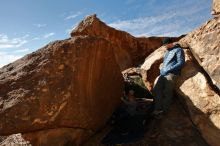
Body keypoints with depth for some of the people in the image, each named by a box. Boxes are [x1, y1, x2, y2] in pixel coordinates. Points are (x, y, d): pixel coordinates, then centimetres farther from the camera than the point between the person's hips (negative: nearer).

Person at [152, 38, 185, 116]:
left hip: (172, 73, -7)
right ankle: (158, 109, -9)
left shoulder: (178, 50, 3)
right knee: (156, 89, -10)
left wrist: (168, 70, -14)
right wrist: (162, 69, 11)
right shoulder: (167, 51, 27)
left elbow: (181, 63, -8)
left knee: (167, 92, -14)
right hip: (164, 73, 7)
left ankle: (164, 110, -7)